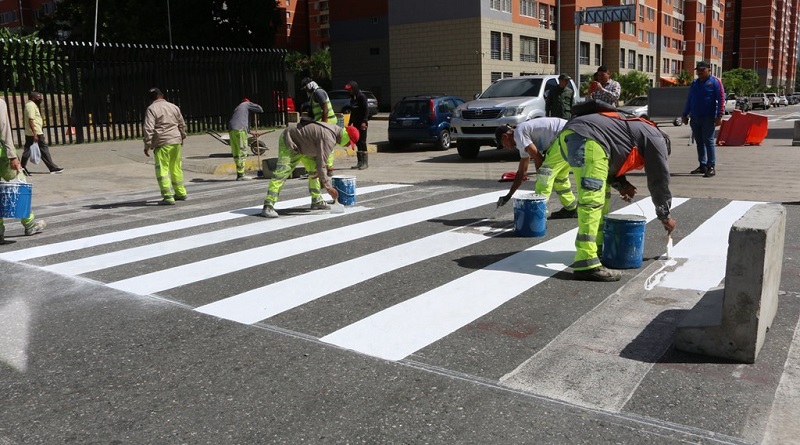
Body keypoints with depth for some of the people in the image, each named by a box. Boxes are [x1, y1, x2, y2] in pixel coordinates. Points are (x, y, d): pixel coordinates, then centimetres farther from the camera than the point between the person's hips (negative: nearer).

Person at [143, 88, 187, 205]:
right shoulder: (174, 107, 11)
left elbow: (148, 129, -14)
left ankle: (168, 197, -8)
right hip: (176, 142, 6)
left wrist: (147, 146, -12)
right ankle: (181, 193, 26)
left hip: (162, 143, -6)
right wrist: (182, 137, 33)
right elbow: (182, 125, 19)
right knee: (176, 168, 18)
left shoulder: (151, 109, -5)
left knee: (162, 170, -3)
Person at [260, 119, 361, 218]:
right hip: (289, 143, -10)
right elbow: (321, 163, -34)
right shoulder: (328, 138, -32)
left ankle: (317, 201, 19)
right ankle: (268, 207, -24)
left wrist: (320, 170, -4)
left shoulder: (336, 130, 0)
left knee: (314, 170, 12)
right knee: (281, 174, -19)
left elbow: (323, 157, 10)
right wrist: (328, 187, -30)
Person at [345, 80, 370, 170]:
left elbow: (366, 109, -14)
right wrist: (350, 122, 23)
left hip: (362, 123, -8)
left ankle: (365, 163, -4)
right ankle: (360, 162, 13)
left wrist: (364, 121, -22)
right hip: (355, 123, 8)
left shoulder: (361, 96, -9)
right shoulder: (352, 98, 15)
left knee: (362, 142, -8)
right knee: (357, 142, 8)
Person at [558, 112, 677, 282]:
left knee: (602, 195, 21)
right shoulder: (656, 139, 14)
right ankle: (587, 265, -19)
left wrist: (621, 183, 21)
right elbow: (659, 180, 15)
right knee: (592, 200, -14)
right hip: (588, 140, -9)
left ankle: (597, 248, 27)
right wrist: (665, 216, 26)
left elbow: (614, 160, 40)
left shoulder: (638, 129, 38)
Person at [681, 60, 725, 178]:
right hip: (695, 118, 6)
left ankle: (711, 167, -5)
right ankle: (702, 166, 17)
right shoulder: (694, 83, 16)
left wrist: (719, 116, -15)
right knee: (699, 142, 10)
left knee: (708, 141, -8)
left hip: (708, 118, -6)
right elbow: (689, 100, 22)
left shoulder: (715, 82, -2)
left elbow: (721, 99, -7)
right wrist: (685, 114, 18)